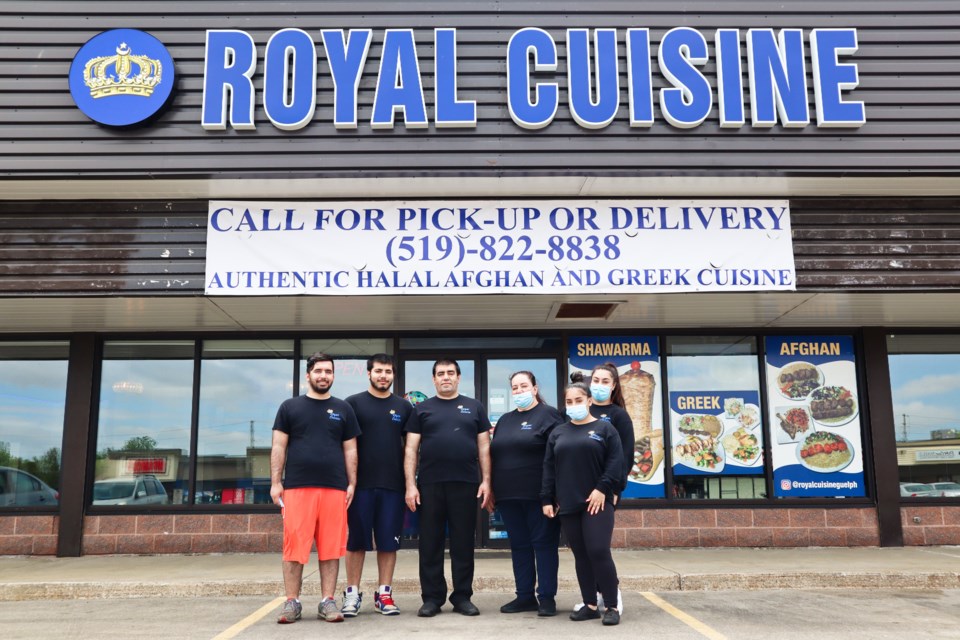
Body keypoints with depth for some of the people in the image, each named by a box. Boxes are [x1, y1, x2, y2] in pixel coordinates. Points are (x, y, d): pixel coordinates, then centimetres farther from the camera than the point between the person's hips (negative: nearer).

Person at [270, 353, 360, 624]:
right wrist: (275, 482, -3)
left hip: (334, 488, 1)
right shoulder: (290, 406, 8)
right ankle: (292, 602, 9)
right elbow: (279, 447, 5)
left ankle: (327, 601, 10)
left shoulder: (343, 409, 12)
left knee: (331, 548, 2)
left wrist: (352, 483, 3)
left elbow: (350, 449, 11)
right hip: (296, 487, -1)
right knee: (294, 546, -1)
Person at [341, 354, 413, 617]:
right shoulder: (353, 403, 2)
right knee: (356, 540, 5)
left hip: (393, 485, 2)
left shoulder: (403, 407, 9)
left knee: (388, 542, 6)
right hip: (361, 484, -2)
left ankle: (384, 594, 16)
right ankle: (352, 594, 14)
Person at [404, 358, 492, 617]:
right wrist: (410, 485, -4)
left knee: (463, 543, 6)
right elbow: (411, 450, 5)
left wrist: (486, 481, -1)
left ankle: (462, 596, 16)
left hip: (466, 484, 0)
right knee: (430, 544, 5)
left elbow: (484, 447, 8)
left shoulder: (474, 407, 11)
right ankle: (432, 597, 14)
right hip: (430, 485, 0)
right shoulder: (422, 409, 9)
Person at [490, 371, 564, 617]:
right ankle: (525, 596, 18)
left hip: (539, 494, -6)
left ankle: (547, 597, 7)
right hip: (509, 495, 6)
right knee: (519, 545, 10)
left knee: (544, 543, 0)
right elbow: (494, 455, 20)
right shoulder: (505, 420, 18)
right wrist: (492, 489, 13)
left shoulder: (548, 414, -2)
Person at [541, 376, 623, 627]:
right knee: (581, 556, 7)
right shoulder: (558, 433, 14)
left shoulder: (604, 428, 4)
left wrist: (602, 489, -13)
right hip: (567, 505, 4)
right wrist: (547, 499, 5)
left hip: (597, 502, -4)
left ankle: (612, 606, 0)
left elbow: (616, 462, -4)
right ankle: (590, 605, 15)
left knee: (599, 552, -11)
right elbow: (548, 468, 12)